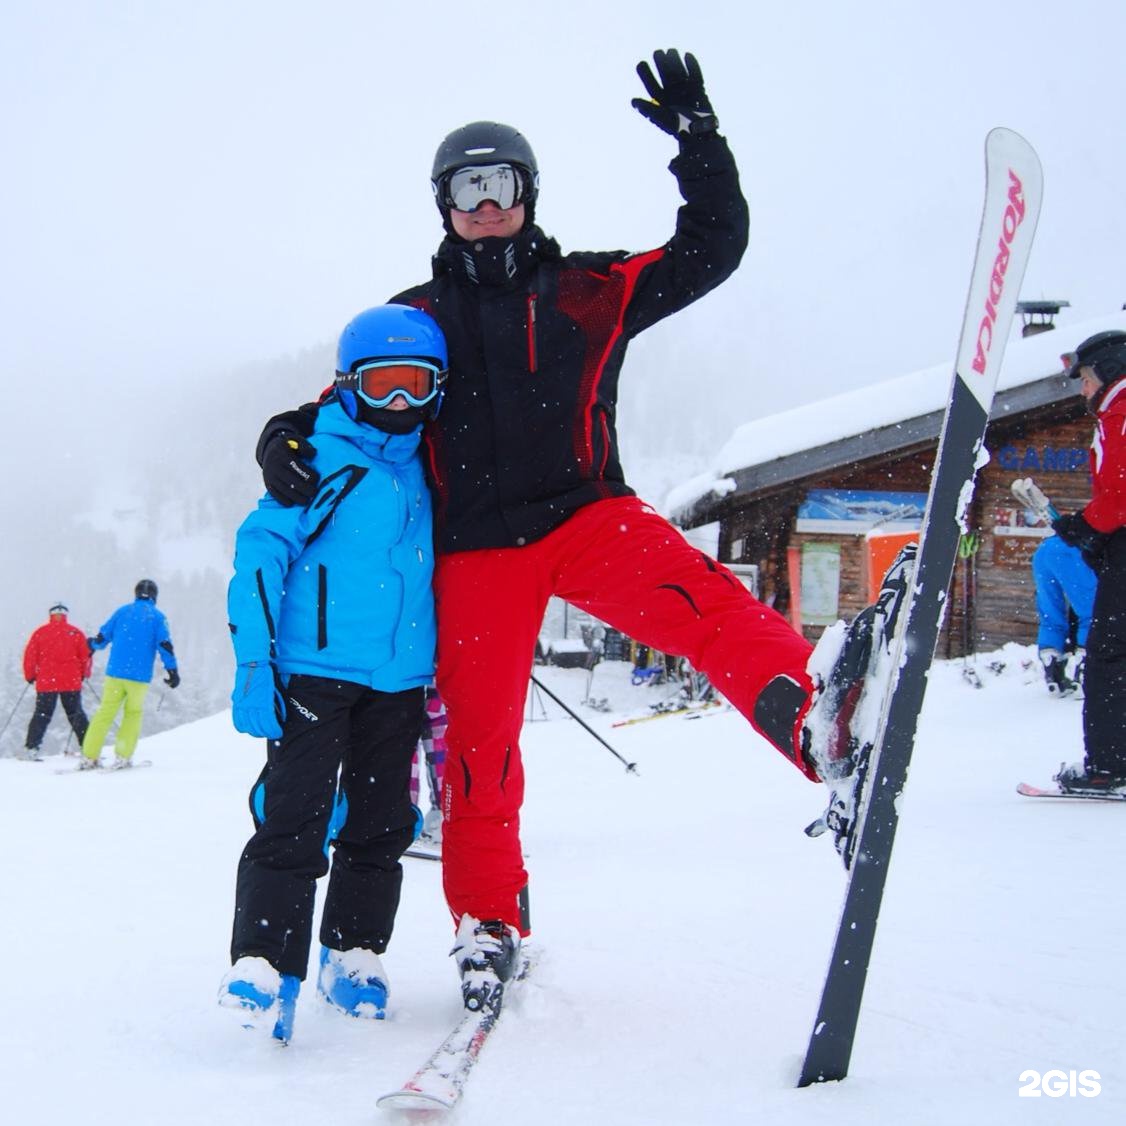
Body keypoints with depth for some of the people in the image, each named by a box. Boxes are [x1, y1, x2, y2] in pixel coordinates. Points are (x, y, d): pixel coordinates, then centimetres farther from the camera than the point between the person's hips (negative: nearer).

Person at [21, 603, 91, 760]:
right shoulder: (76, 633, 0)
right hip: (71, 682, 0)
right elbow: (86, 655, 1)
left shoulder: (40, 633, 0)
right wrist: (84, 674, 18)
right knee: (76, 714, 10)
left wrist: (30, 676, 15)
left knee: (42, 715, 7)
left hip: (46, 683, 0)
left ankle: (31, 748, -3)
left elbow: (30, 656, 1)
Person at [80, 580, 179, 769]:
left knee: (105, 713, 8)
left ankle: (89, 757, 4)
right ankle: (122, 756, 5)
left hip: (115, 673, 2)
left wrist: (93, 644, 34)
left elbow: (102, 638, 12)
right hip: (140, 676, -2)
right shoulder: (157, 617, 3)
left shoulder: (122, 611, 9)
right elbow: (165, 645, -6)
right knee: (133, 713, 14)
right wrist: (173, 671, -3)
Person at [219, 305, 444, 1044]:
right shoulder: (320, 461, -5)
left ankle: (354, 954, 22)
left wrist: (436, 674, 26)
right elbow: (260, 553, -10)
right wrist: (253, 663, -17)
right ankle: (265, 968, -9)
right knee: (294, 821, -11)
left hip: (398, 682, 6)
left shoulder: (426, 472, 13)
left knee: (380, 826, 10)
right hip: (313, 673, -6)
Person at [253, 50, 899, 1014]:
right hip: (477, 550, 2)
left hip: (585, 515, -1)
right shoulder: (419, 317, 14)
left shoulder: (587, 290, 10)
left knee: (694, 594, -32)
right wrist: (291, 436, -2)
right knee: (479, 740, -1)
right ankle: (489, 927, 15)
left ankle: (815, 724, -55)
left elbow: (711, 251, 6)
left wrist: (699, 141, -7)